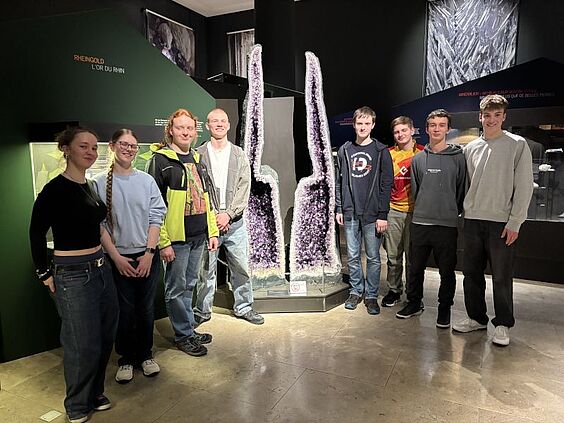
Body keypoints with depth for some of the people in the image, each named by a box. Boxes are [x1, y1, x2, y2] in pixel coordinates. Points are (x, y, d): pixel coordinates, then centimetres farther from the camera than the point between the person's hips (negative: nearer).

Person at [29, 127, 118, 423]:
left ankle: (95, 393, 38)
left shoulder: (89, 187, 9)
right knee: (83, 344, 4)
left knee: (105, 337, 16)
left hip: (100, 269, 8)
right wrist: (45, 274, -6)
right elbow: (37, 232, -9)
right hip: (73, 275, -8)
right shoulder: (56, 188, -14)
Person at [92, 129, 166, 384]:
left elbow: (156, 217, -1)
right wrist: (117, 257, -9)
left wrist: (149, 253, -8)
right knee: (124, 310, 7)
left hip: (147, 256, 1)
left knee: (146, 308, 11)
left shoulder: (146, 180, 1)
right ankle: (126, 358, 26)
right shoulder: (100, 183, -2)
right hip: (118, 257, -1)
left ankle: (145, 354, 29)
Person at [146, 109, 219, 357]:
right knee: (177, 287, 5)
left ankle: (188, 329, 30)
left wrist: (212, 231, 14)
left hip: (198, 237, 7)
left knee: (189, 285, 17)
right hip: (176, 238, -7)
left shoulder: (197, 160, 15)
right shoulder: (160, 160, -7)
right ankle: (184, 335, 19)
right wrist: (163, 241, -17)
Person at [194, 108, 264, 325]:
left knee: (241, 267, 8)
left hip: (234, 221, 2)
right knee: (206, 269, 6)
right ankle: (202, 311, 21)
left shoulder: (239, 155, 8)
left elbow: (244, 188, 0)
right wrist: (212, 216, -11)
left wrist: (228, 214, -11)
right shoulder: (199, 155, 3)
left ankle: (244, 307, 25)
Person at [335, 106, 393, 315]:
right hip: (350, 213, 3)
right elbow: (339, 182, 11)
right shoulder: (344, 150, 9)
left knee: (373, 257, 5)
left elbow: (386, 184, -4)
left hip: (372, 214, -3)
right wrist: (339, 209, 6)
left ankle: (371, 295, 17)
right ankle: (356, 291, 25)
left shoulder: (381, 151, 0)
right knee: (353, 256, 10)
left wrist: (383, 215, -9)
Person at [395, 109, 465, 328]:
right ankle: (414, 303, 29)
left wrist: (453, 212, 2)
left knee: (447, 271, 7)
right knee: (415, 268, 12)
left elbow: (463, 189, 2)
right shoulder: (418, 159, 10)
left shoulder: (458, 157, 0)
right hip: (419, 223, 3)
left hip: (447, 225, -3)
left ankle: (444, 308, 24)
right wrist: (423, 210, 12)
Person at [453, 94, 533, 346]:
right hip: (472, 220, 4)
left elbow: (524, 187, -6)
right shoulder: (471, 148, 10)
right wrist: (465, 212, 6)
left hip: (502, 222, -4)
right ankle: (477, 318, 26)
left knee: (501, 277, 2)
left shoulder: (517, 145, -2)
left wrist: (514, 223, -11)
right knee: (471, 273, 11)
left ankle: (503, 324, 18)